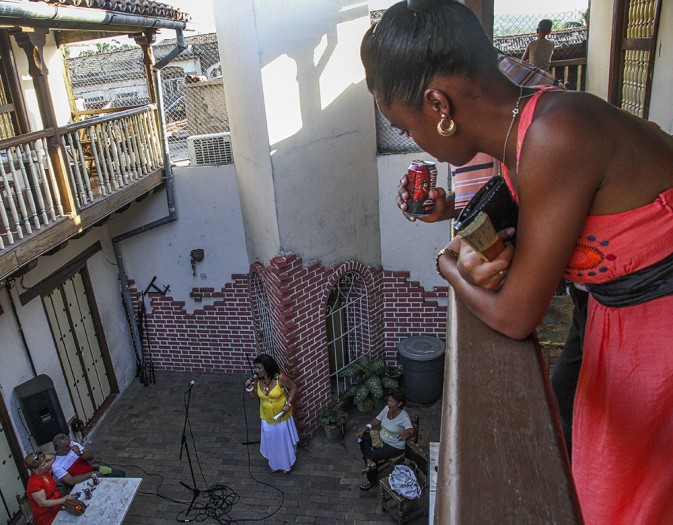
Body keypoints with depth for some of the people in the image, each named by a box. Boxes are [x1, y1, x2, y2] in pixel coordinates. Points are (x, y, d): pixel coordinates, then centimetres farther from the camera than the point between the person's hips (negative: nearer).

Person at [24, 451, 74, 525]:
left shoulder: (44, 471, 0)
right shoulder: (34, 483, -22)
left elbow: (52, 457, 14)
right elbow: (43, 503, -22)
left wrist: (42, 458, -5)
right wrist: (63, 500, -25)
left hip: (58, 504, 8)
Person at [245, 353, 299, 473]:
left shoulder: (280, 377, -28)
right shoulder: (257, 380, -15)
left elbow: (293, 387, -13)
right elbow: (253, 396, -1)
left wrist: (288, 404, -20)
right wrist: (249, 388, -21)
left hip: (282, 416, -3)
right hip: (267, 418, 3)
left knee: (284, 440, 18)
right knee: (271, 442, 21)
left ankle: (287, 464, 43)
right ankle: (275, 464, 48)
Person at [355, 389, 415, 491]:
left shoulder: (404, 417, -29)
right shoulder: (387, 408, -7)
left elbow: (411, 430, -46)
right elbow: (377, 420, 3)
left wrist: (406, 433, -70)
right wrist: (365, 428, -12)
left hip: (395, 446, -7)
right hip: (382, 438, 7)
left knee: (373, 455, -16)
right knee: (362, 436, -11)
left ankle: (371, 480, 9)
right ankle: (370, 462, -14)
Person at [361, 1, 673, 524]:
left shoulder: (554, 139, -33)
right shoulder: (520, 123, -6)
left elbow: (515, 317, -26)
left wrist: (449, 265, -7)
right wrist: (476, 251, -15)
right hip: (621, 318, 7)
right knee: (601, 479, 25)